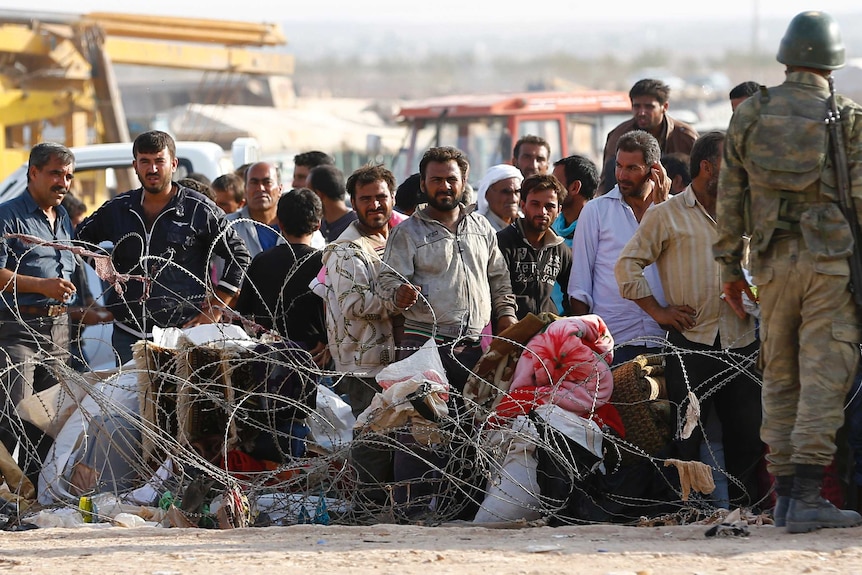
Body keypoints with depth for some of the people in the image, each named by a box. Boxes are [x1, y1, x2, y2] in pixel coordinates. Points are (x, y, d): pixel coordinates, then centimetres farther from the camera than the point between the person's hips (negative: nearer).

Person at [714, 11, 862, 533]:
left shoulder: (750, 115, 7)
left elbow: (730, 196, 9)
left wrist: (730, 265, 16)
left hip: (773, 262, 4)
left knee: (780, 377, 12)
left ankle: (785, 493, 13)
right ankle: (807, 497, -13)